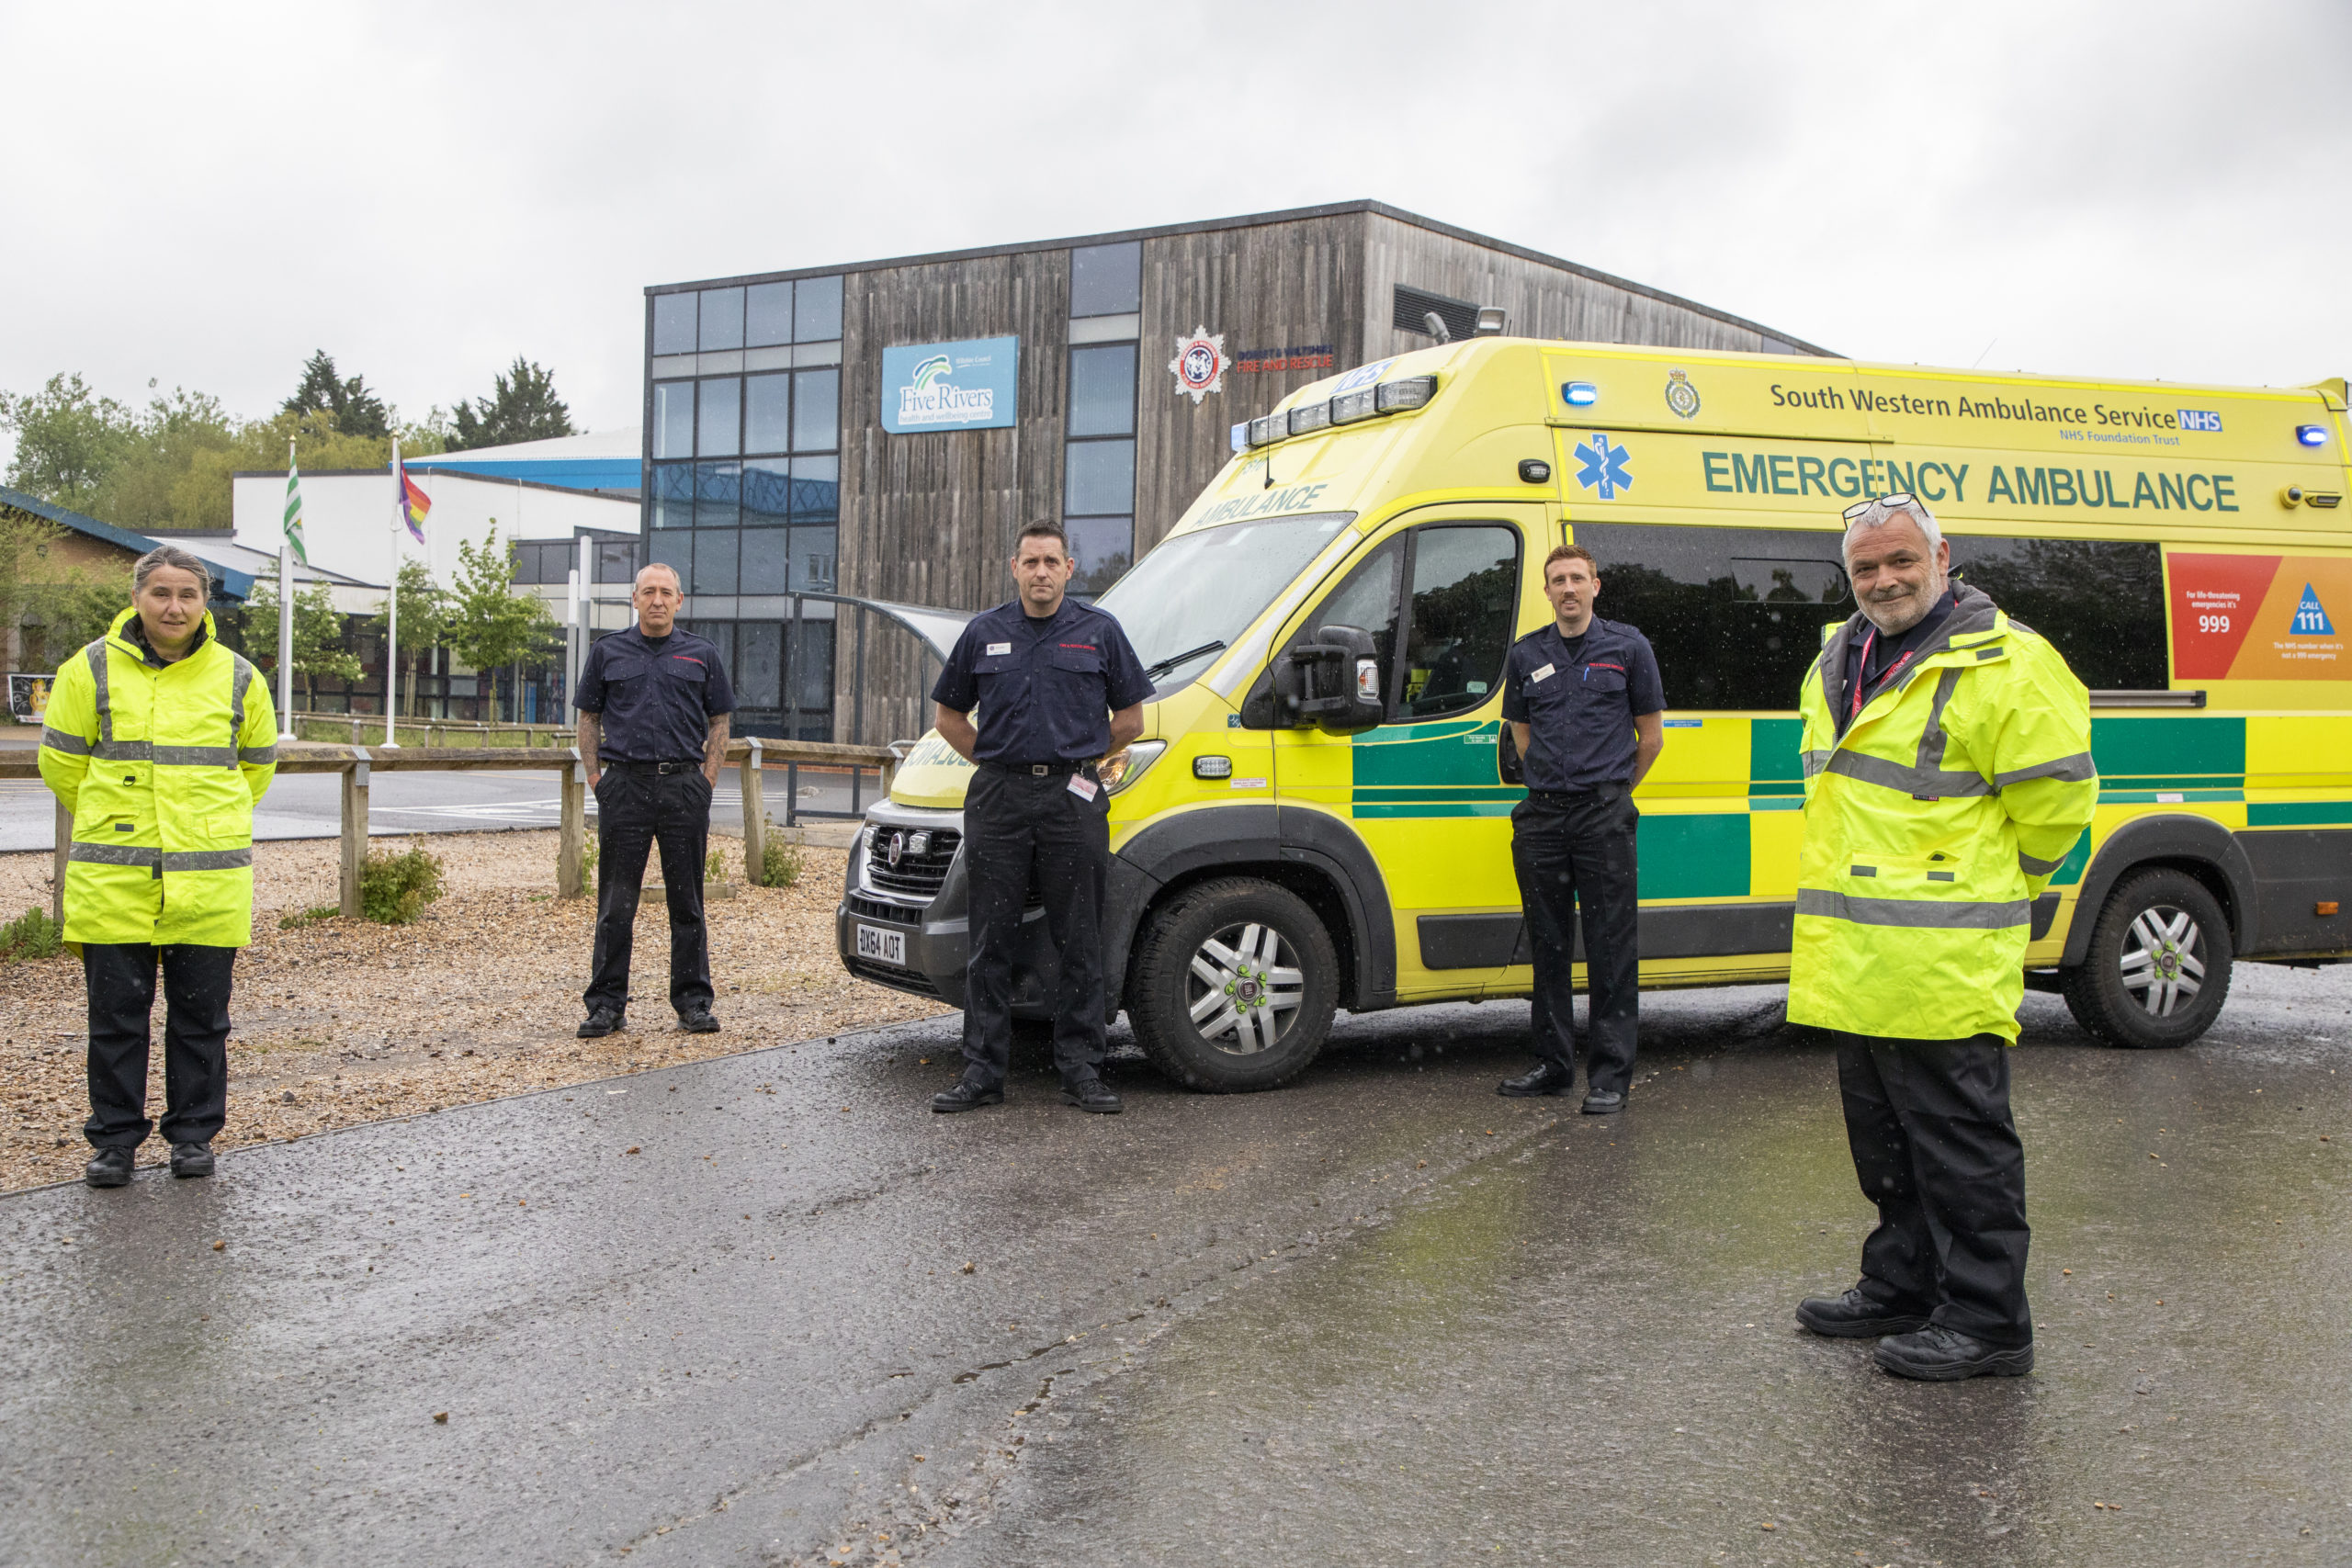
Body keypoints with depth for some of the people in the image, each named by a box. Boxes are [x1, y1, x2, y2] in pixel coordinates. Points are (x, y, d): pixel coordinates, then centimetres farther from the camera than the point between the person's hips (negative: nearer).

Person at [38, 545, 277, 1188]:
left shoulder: (238, 678, 4)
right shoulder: (92, 669, 1)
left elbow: (257, 763, 19)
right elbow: (60, 761, 11)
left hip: (209, 878, 1)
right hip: (113, 876, 0)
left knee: (201, 1014, 7)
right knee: (116, 1013, 4)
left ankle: (194, 1134, 19)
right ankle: (114, 1139, 16)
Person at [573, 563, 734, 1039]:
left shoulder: (702, 654, 9)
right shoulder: (608, 652, 9)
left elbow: (718, 722, 11)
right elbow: (589, 719, 13)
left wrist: (706, 779, 0)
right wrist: (596, 777, 3)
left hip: (684, 787, 0)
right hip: (624, 786, 0)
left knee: (687, 902, 5)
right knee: (616, 903, 2)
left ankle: (693, 1003, 12)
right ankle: (607, 1004, 9)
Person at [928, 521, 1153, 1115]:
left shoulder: (1099, 632, 5)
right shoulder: (984, 633, 9)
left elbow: (1130, 717, 10)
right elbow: (949, 715, 17)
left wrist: (1081, 762, 5)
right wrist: (995, 762, 8)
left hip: (1073, 801, -1)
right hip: (998, 801, 1)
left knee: (1079, 944, 2)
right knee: (990, 943, 3)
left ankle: (1081, 1071, 10)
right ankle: (982, 1072, 9)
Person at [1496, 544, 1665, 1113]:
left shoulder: (1628, 647, 3)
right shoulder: (1526, 654, 10)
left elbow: (1651, 735, 9)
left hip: (1604, 815, -3)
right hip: (1541, 815, 3)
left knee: (1611, 949, -3)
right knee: (1549, 946, 9)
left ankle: (1610, 1075, 1)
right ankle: (1553, 1064, 19)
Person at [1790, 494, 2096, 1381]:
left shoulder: (2005, 663, -11)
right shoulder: (1834, 667, 15)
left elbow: (2057, 794, -12)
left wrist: (1987, 882, -1)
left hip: (1944, 959, -8)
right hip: (1853, 959, 9)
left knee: (1959, 1139, -2)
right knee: (1884, 1136, 18)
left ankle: (1986, 1322, 7)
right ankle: (1900, 1288, 31)